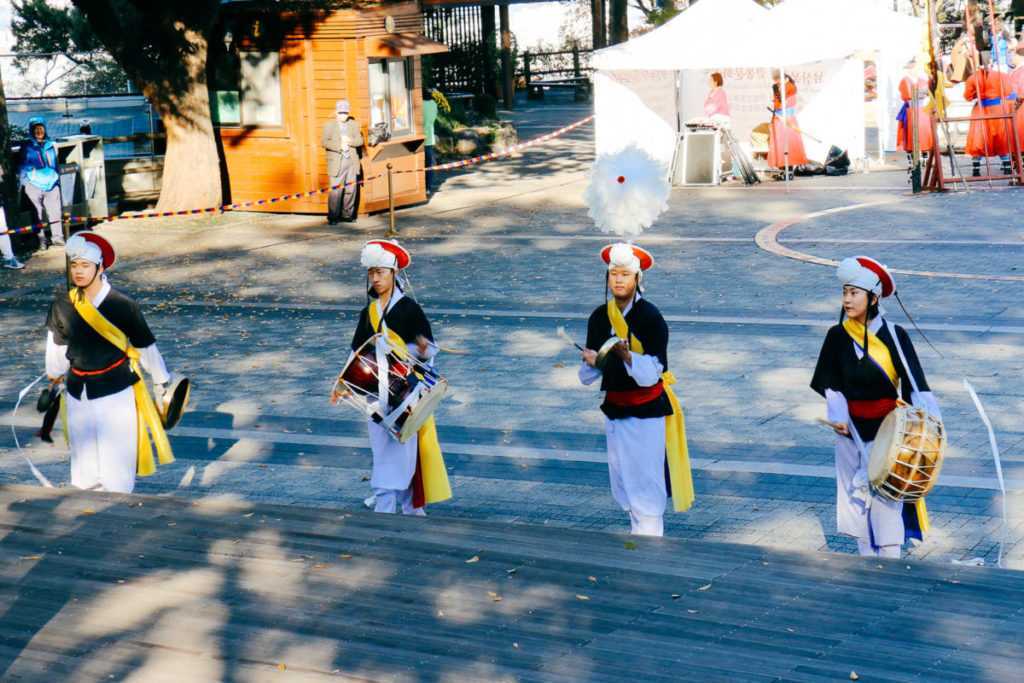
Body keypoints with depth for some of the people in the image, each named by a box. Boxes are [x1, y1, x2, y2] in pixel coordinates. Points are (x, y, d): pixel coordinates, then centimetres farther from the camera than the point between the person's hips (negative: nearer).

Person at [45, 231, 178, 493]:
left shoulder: (122, 306, -15)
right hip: (78, 391, 3)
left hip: (116, 390, -3)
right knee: (83, 459, 14)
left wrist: (161, 382, 2)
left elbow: (145, 346, -5)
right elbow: (56, 344, 11)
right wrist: (55, 376, 23)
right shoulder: (62, 305, -6)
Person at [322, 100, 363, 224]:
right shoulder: (329, 125, 7)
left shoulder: (354, 124, 15)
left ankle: (347, 215, 11)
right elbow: (324, 142, -4)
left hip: (351, 162, 3)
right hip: (336, 162, -3)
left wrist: (349, 141, -13)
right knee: (336, 190, -8)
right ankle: (333, 217, -4)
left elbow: (359, 141, 7)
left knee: (351, 189, 2)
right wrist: (339, 146, -16)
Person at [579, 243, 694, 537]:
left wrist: (627, 355, -34)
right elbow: (589, 375, 9)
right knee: (622, 479, 13)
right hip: (615, 408, 6)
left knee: (646, 480, -5)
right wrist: (591, 362, -14)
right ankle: (636, 533, 28)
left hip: (647, 410, -6)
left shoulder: (651, 317, -14)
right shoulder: (599, 317, 3)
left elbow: (652, 371, -18)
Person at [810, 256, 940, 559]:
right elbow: (832, 385, 3)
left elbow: (915, 384, -14)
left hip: (887, 432, -3)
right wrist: (838, 417, -13)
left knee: (886, 501, -1)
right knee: (857, 499, 12)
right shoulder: (837, 336, -2)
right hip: (851, 432, 3)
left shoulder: (894, 336, -11)